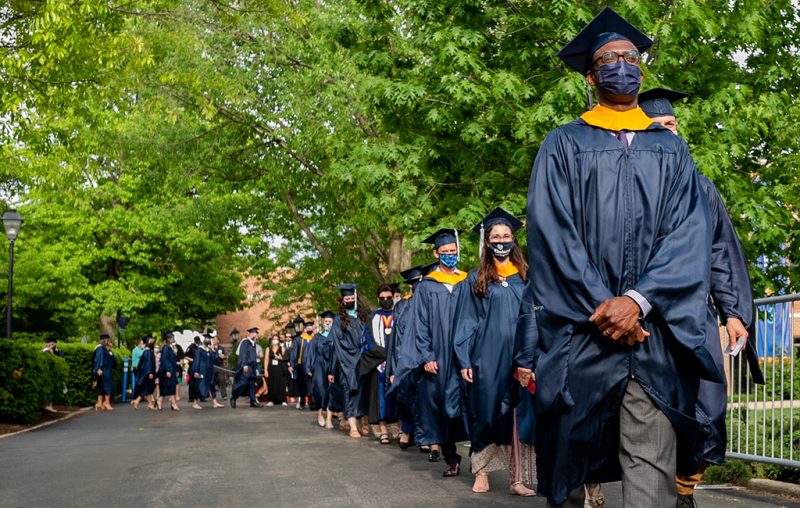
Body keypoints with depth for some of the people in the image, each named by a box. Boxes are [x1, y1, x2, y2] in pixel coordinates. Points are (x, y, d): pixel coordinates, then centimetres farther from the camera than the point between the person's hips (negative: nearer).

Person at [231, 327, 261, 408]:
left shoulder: (253, 344, 17)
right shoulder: (245, 342, -8)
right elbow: (242, 354, -16)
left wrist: (256, 368, 19)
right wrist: (244, 365, -24)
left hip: (252, 367, 8)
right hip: (245, 367, -8)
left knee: (252, 384, 5)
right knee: (242, 383, -9)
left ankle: (253, 402, 3)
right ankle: (233, 398, 5)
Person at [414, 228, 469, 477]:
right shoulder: (426, 286, 8)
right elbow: (420, 324, 4)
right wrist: (426, 357, -7)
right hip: (437, 356, 0)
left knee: (464, 404, -9)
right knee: (441, 405, 0)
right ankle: (451, 458, 7)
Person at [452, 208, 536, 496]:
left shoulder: (525, 276, 10)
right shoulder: (476, 280, 7)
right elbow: (467, 321, 3)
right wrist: (464, 360, -5)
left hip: (520, 357, 1)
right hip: (487, 358, -1)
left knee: (519, 415, -2)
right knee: (487, 413, 3)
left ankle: (517, 478, 1)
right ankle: (482, 472, 14)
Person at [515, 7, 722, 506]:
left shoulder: (672, 149, 17)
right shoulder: (563, 145, 11)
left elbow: (690, 235, 3)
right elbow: (551, 233, 0)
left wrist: (638, 301, -13)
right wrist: (601, 307, -12)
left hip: (656, 335, 1)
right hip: (577, 332, -1)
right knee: (571, 453, 4)